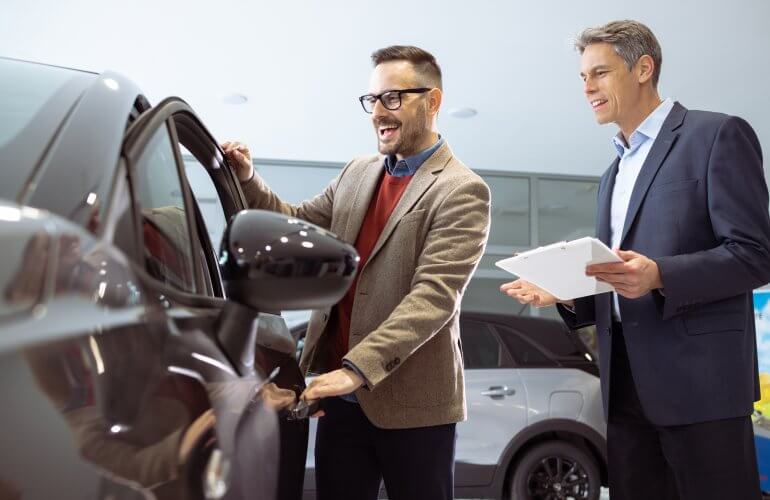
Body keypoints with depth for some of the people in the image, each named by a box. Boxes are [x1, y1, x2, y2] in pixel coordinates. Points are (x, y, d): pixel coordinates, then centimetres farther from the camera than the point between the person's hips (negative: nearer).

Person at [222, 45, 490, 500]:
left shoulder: (462, 192, -11)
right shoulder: (357, 173, 12)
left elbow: (434, 296, -20)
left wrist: (358, 368, -27)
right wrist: (248, 180, 0)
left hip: (412, 402, -5)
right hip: (340, 395, 6)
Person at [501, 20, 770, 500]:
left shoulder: (718, 135, -3)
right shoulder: (614, 175, 21)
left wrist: (659, 275, -25)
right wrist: (567, 292, 2)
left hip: (698, 377, -7)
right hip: (626, 385, 7)